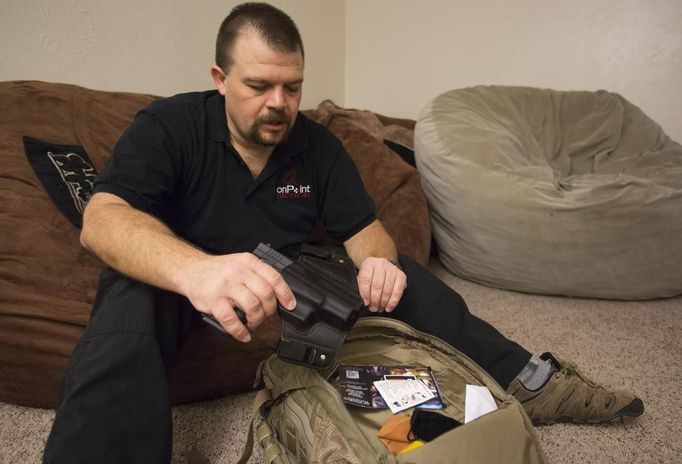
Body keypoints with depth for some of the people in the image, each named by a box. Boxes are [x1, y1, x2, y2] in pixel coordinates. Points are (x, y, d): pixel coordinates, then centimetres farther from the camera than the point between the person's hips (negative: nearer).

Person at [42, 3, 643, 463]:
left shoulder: (318, 145, -1)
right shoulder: (168, 127, -14)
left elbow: (365, 230, -2)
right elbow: (101, 219, -29)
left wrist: (379, 260, -29)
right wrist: (196, 270, -52)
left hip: (290, 277, 4)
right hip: (178, 278, -3)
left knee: (395, 269, -11)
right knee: (131, 300, -36)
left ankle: (524, 379, -10)